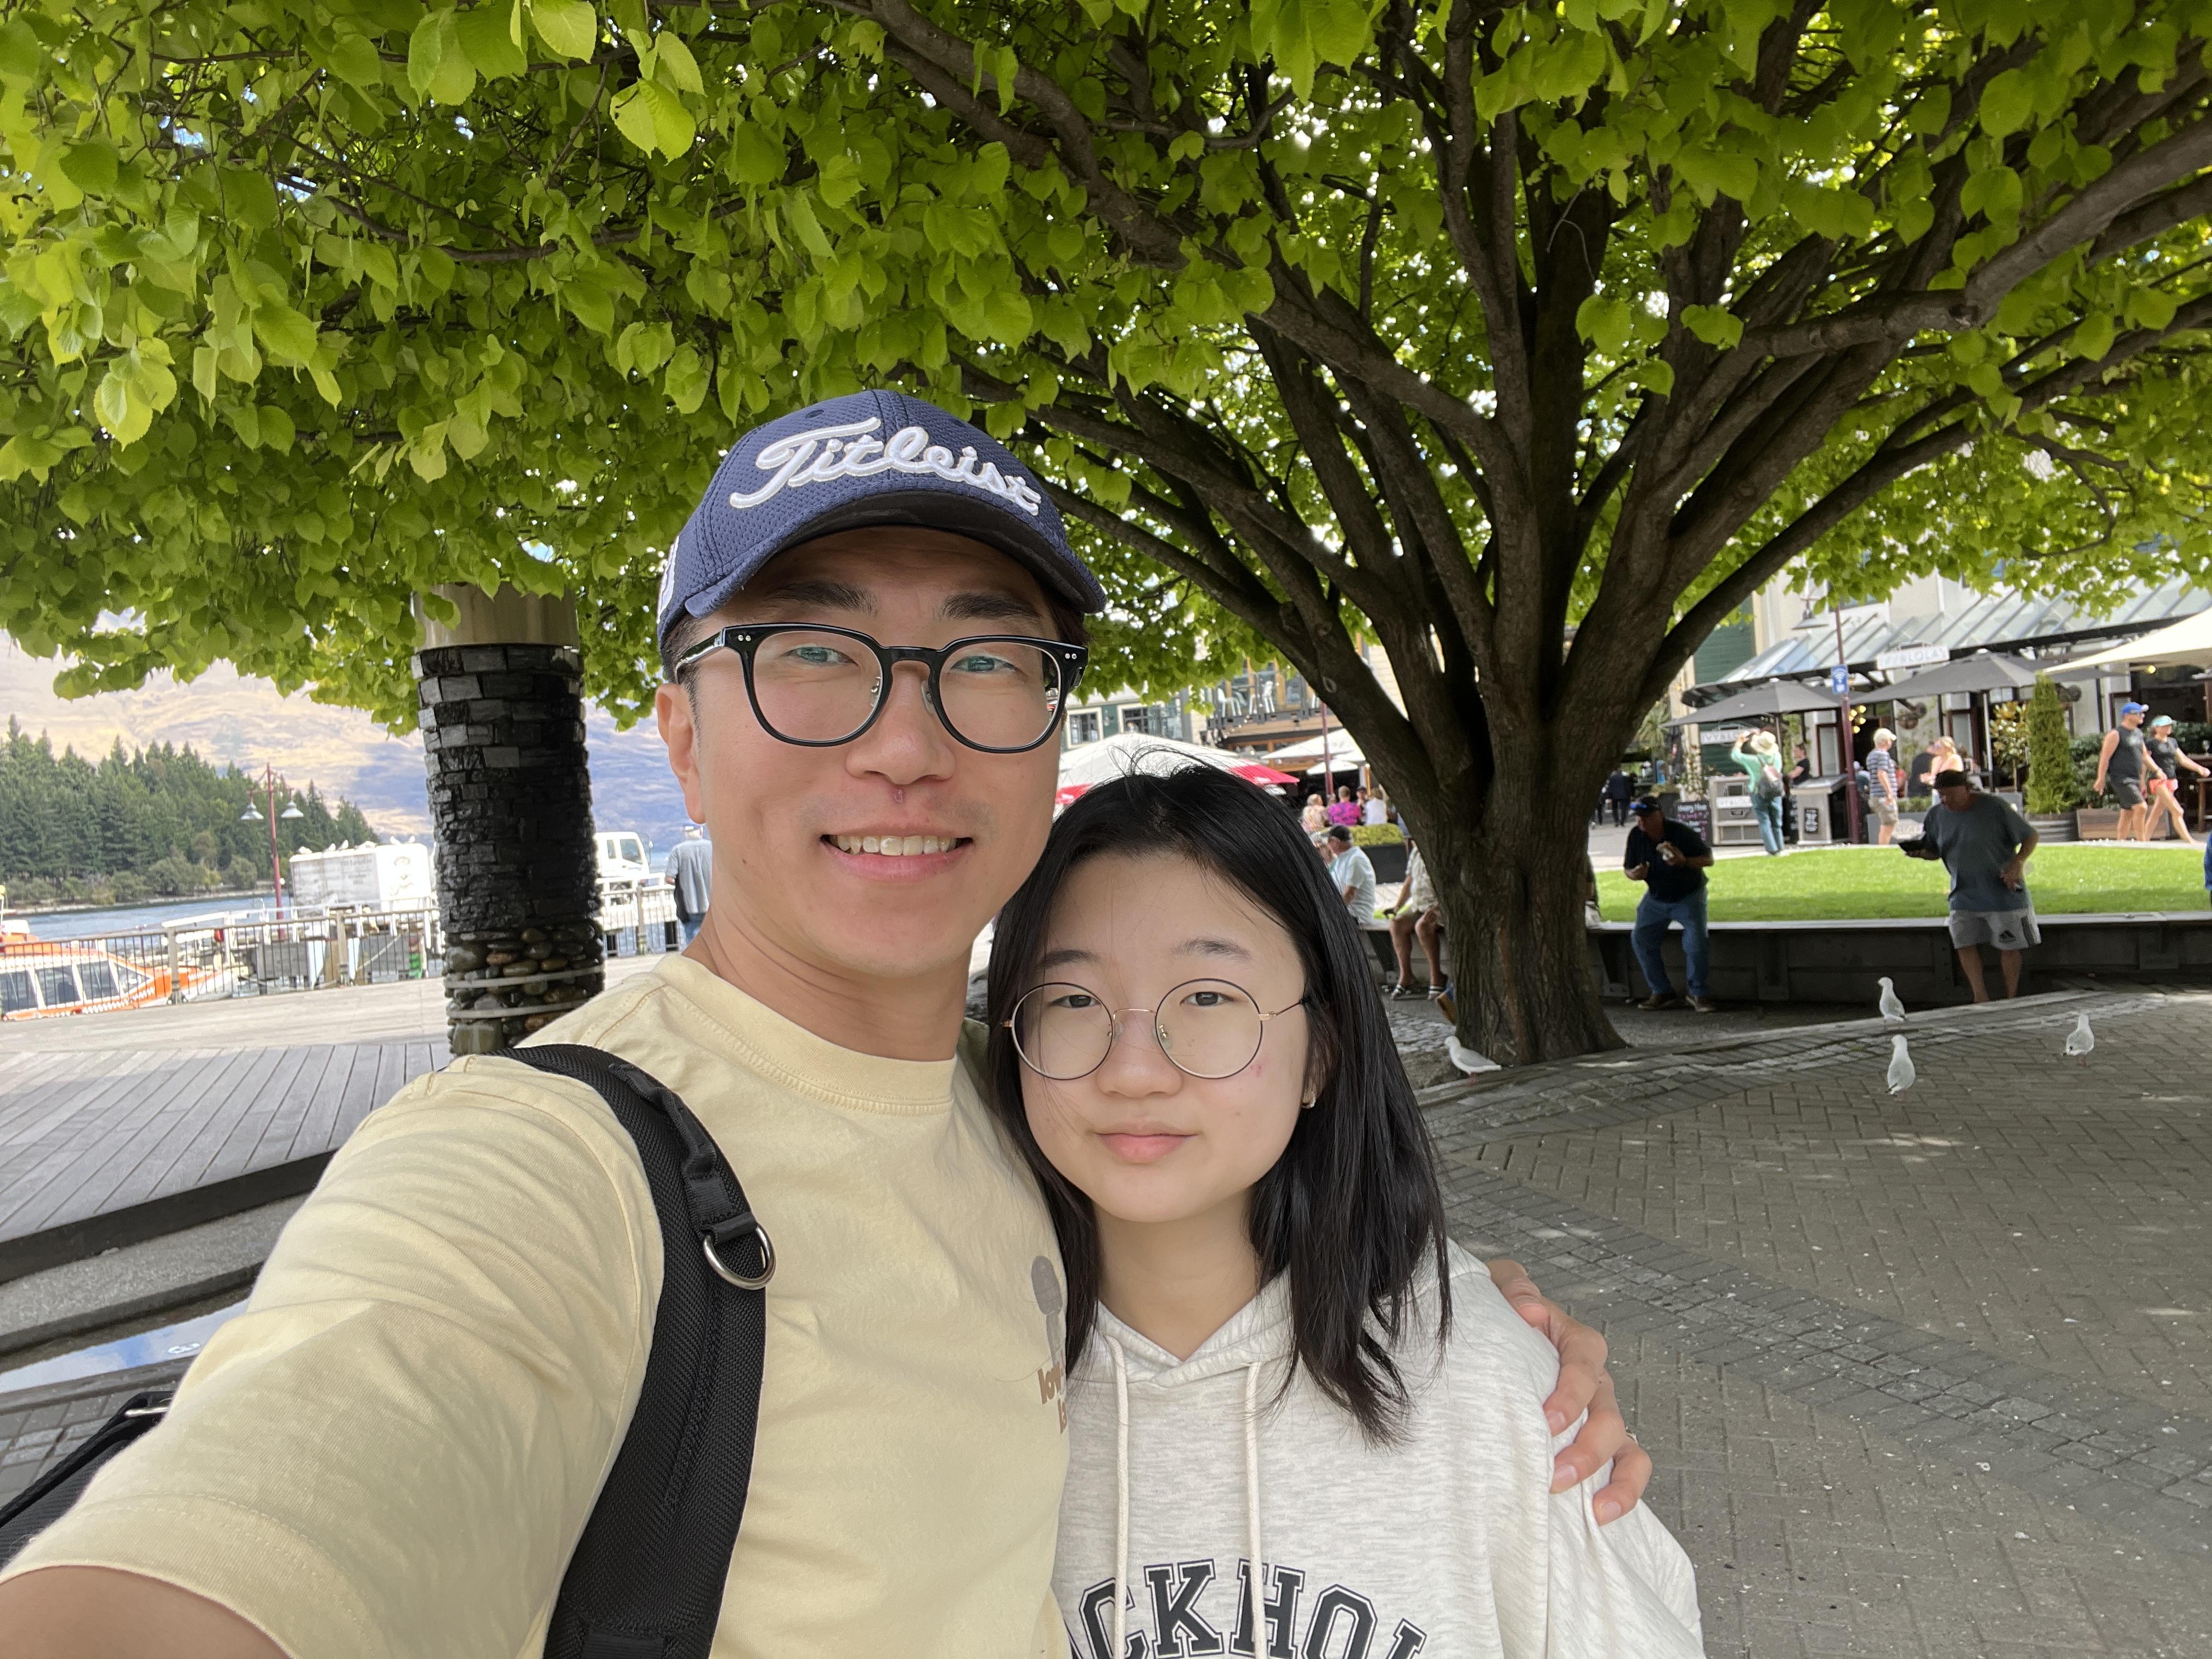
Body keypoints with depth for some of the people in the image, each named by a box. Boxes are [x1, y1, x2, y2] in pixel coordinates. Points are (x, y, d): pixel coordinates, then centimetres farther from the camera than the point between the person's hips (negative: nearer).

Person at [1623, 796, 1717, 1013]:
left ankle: (1698, 994, -6)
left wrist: (1684, 861, -33)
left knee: (1696, 940, -20)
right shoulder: (1636, 835, -10)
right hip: (1656, 898, 4)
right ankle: (1662, 993, 1)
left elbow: (1709, 859, -14)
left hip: (1688, 896, -4)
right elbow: (1627, 868, 1)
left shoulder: (1682, 833, -21)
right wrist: (1635, 874, -24)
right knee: (1640, 939, -7)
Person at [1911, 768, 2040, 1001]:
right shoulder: (1937, 816, 0)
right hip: (1964, 894, 4)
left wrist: (2018, 864, -19)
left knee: (2008, 946, 4)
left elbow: (2030, 837, -3)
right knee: (1965, 943, -7)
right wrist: (1920, 852, -12)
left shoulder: (1996, 807, -12)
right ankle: (1981, 997, 0)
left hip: (2002, 892, -4)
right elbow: (1934, 851, 12)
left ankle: (2012, 998, 17)